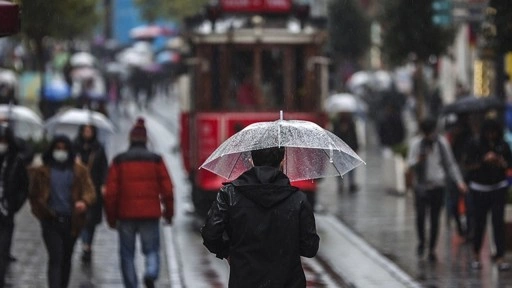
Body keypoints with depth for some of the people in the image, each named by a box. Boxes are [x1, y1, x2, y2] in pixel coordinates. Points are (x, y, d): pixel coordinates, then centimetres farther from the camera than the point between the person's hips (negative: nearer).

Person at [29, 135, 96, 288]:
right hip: (51, 222, -2)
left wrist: (84, 202, -26)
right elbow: (33, 195, 11)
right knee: (55, 258, -14)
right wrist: (41, 212, -2)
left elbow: (90, 191, -4)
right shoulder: (42, 171, 4)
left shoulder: (80, 171, 6)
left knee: (66, 259, 13)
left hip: (72, 222, 2)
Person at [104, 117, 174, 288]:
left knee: (127, 254, 9)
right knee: (152, 250, 8)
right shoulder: (155, 160, 1)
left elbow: (110, 192, -1)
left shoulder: (119, 161, 1)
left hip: (125, 215, 0)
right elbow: (167, 189, 0)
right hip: (150, 215, 0)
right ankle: (151, 274, -20)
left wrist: (111, 217, 7)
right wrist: (169, 213, 11)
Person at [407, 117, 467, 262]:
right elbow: (410, 164, -3)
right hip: (421, 186, -2)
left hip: (438, 186, 2)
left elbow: (451, 164, 11)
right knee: (420, 214, -17)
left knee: (435, 218, 4)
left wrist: (459, 181, 3)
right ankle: (421, 241, 8)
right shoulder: (416, 143, -1)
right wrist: (418, 160, -26)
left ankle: (432, 249, 15)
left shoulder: (442, 142, 4)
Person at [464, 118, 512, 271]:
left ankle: (500, 257, -6)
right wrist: (484, 161, -19)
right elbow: (469, 166, -5)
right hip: (479, 188, -1)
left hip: (499, 188, 1)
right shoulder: (476, 145, -4)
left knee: (499, 222, -5)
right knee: (480, 222, 1)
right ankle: (476, 255, 20)